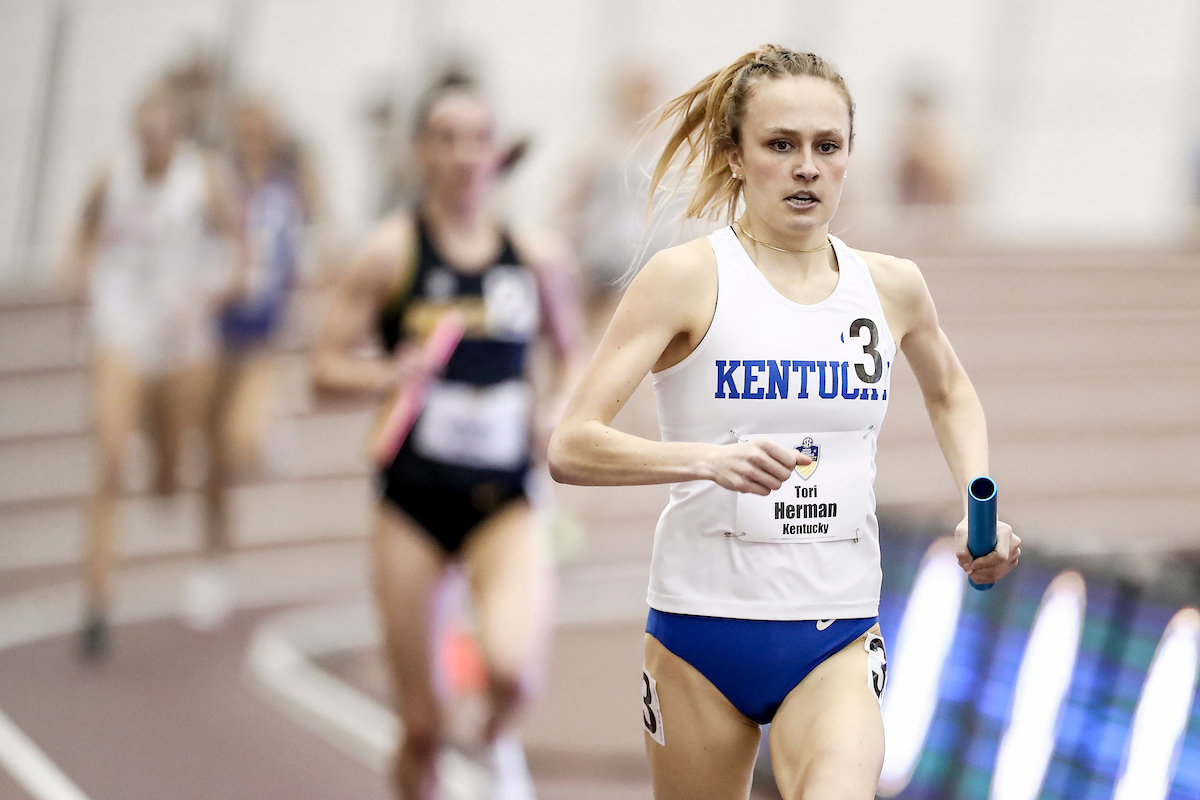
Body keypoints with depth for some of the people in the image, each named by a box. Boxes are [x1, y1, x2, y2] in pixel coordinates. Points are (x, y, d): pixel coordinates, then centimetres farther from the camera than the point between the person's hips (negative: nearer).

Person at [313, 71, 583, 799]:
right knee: (423, 729, 2)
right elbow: (329, 366, -3)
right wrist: (389, 375, -22)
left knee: (512, 665, -27)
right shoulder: (393, 251, -4)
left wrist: (561, 406, -3)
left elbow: (573, 355, 17)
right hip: (416, 501, -1)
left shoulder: (535, 257, 3)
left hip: (505, 502, 1)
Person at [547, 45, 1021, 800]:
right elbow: (571, 447, -14)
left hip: (838, 642, 2)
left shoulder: (892, 285, 5)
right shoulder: (688, 277, -7)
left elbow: (950, 391, 28)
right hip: (702, 629, -2)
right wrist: (708, 459, -30)